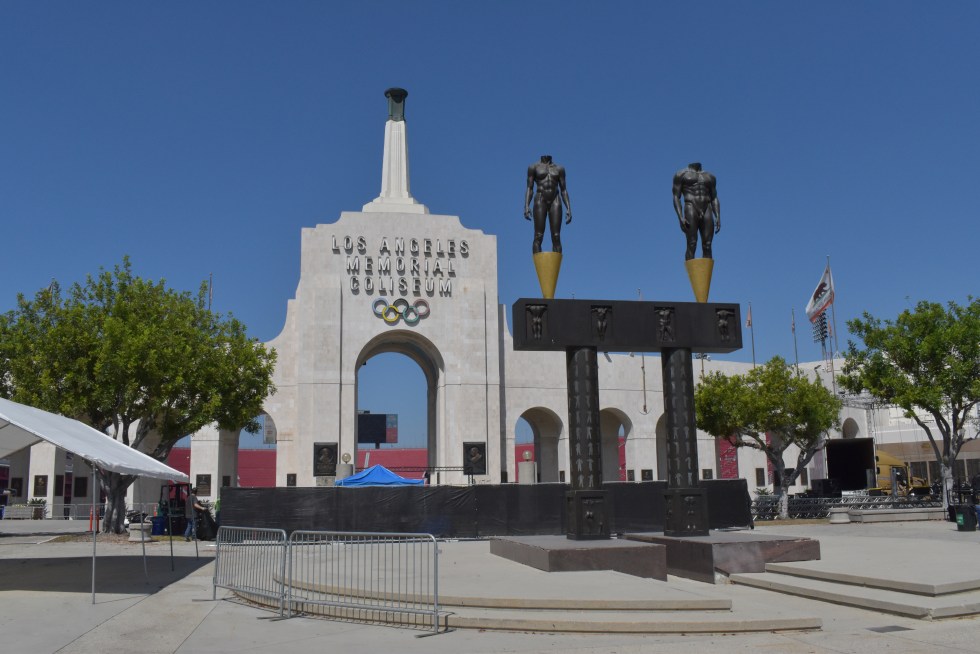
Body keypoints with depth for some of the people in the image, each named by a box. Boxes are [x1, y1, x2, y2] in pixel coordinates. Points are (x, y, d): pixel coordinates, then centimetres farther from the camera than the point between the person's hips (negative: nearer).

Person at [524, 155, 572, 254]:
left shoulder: (559, 168, 16)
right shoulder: (534, 167, 10)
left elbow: (564, 190, 14)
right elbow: (529, 188, 5)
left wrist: (569, 209, 3)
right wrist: (526, 206, -9)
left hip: (555, 202, 2)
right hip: (540, 201, -2)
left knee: (556, 237, -7)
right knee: (538, 237, -11)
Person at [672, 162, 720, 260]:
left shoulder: (710, 176, 21)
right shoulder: (681, 174, 9)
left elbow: (714, 199, 18)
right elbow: (676, 197, 1)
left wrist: (718, 218, 2)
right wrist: (680, 218, -13)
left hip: (706, 212, 4)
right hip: (691, 210, -4)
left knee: (707, 246, -6)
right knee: (691, 245, -14)